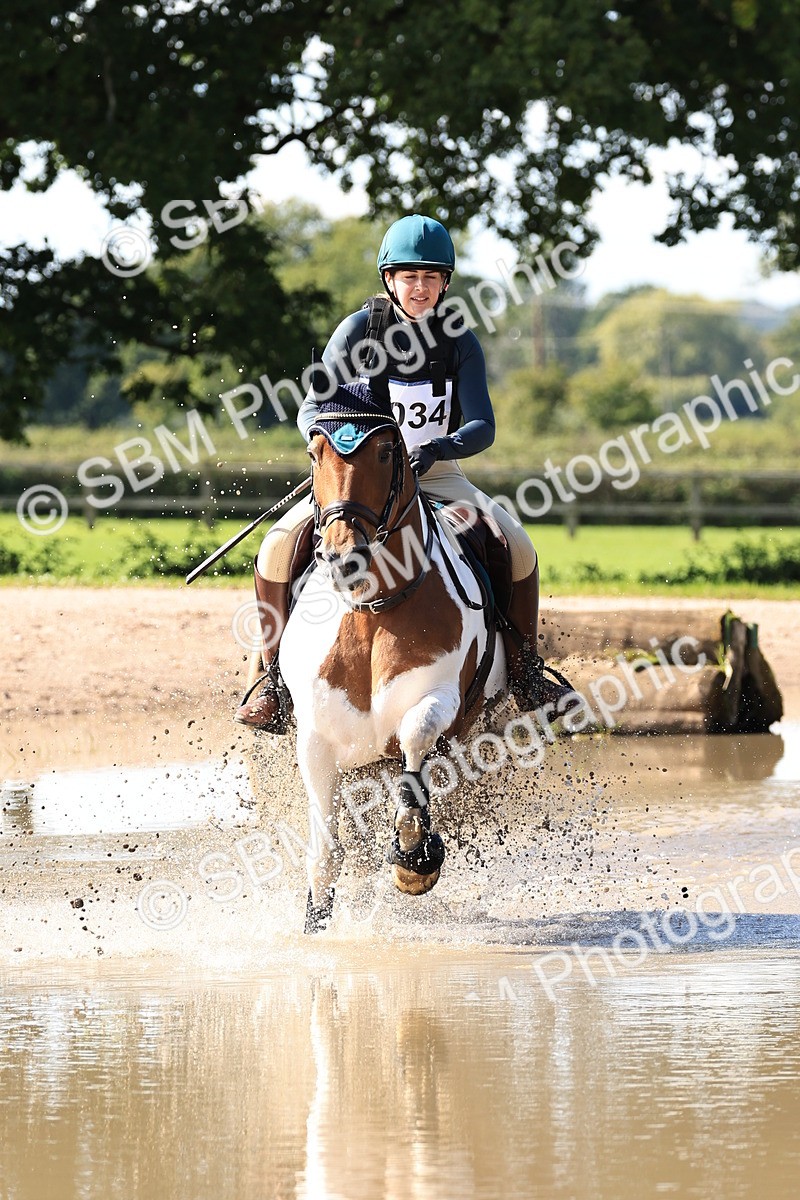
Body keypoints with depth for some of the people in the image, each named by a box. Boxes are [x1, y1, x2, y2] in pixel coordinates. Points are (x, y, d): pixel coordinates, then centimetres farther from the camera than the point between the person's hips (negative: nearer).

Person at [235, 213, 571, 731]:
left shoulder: (460, 340, -4)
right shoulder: (360, 329, -7)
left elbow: (483, 427, -11)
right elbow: (312, 410, -7)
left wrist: (439, 449, -32)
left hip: (437, 475, 1)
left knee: (518, 548, -19)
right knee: (278, 549, -23)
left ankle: (525, 672, 2)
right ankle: (273, 676, -5)